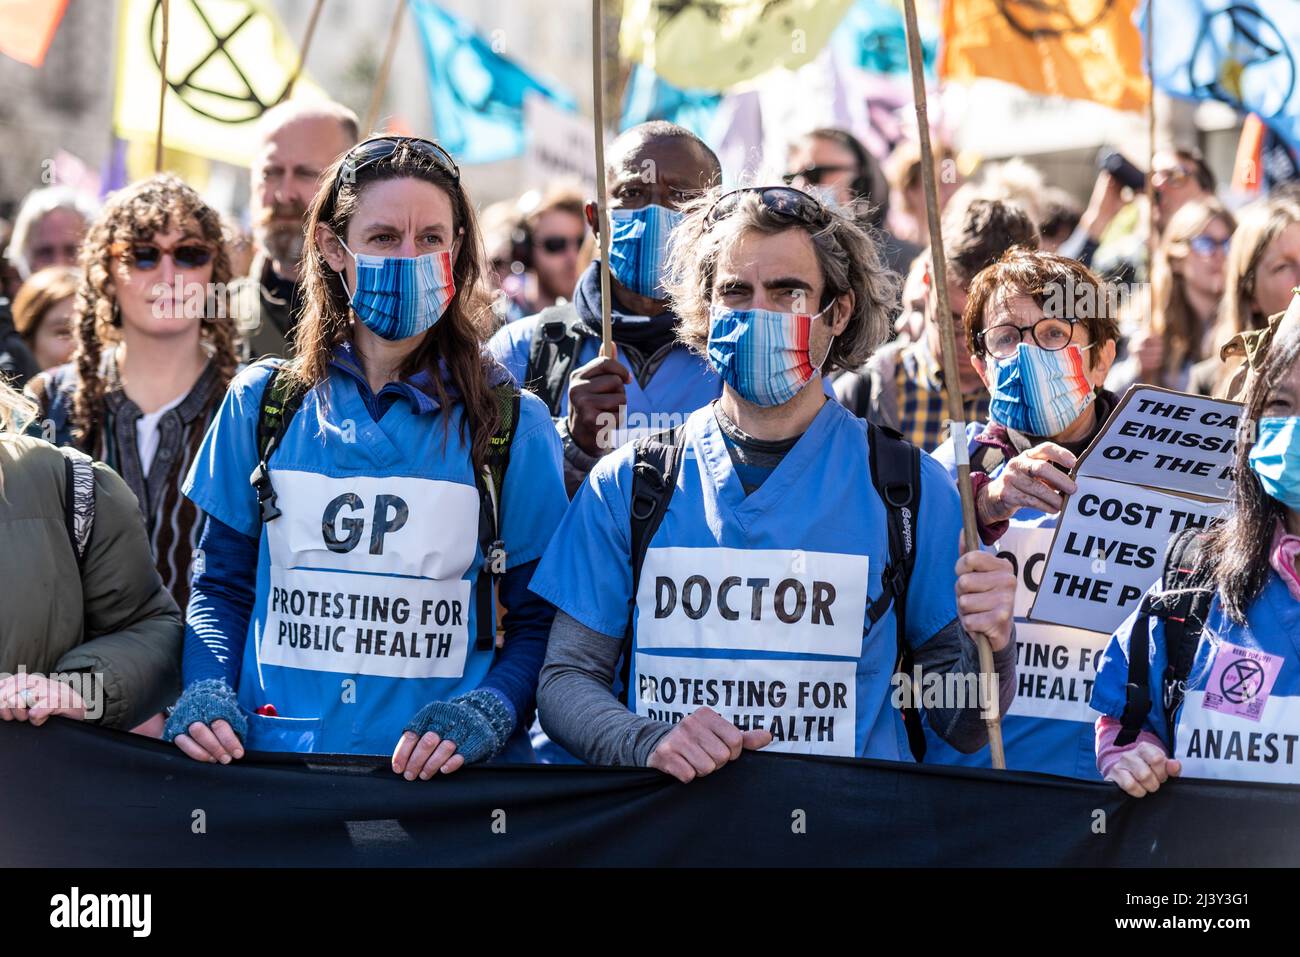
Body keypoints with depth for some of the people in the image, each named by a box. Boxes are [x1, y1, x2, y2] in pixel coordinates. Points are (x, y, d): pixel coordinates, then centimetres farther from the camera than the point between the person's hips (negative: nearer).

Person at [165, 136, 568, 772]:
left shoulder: (513, 424, 6)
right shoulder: (261, 403, 11)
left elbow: (539, 623, 6)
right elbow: (222, 584, 15)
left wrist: (484, 714, -11)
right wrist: (206, 693, -3)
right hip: (270, 756, 1)